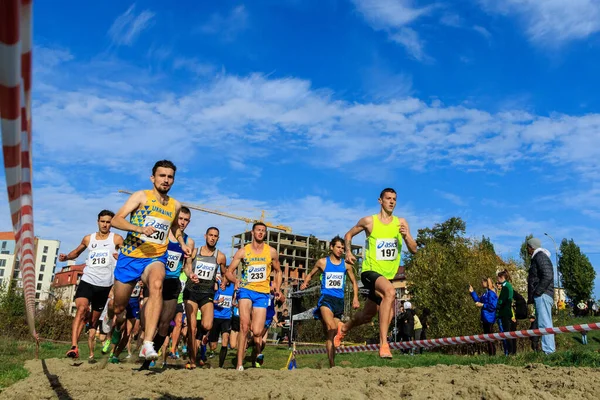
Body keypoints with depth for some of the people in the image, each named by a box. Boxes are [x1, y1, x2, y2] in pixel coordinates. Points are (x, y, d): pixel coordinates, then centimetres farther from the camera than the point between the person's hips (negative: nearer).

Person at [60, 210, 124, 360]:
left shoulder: (116, 239, 2)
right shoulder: (88, 239, 10)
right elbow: (76, 252, 26)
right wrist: (66, 257, 5)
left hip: (105, 285, 0)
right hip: (87, 281, 0)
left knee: (94, 320, 8)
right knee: (82, 309, -25)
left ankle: (91, 354, 18)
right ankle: (74, 347, -32)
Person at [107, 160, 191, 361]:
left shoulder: (175, 205, 9)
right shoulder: (141, 196, -4)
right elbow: (116, 220, -13)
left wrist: (182, 244, 12)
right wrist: (140, 229, -29)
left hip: (156, 258, 1)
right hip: (130, 256, -1)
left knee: (156, 285, -33)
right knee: (118, 307, 10)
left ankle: (147, 345, -40)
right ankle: (111, 319, 50)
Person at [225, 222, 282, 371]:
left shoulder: (271, 252, 7)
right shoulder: (243, 251, 3)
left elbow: (278, 271, 20)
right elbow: (229, 271, 6)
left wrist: (277, 288, 6)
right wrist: (236, 281, -14)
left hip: (262, 293, 1)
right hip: (246, 290, -1)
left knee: (257, 332, -4)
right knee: (244, 326, -18)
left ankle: (255, 358, 25)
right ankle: (240, 364, -12)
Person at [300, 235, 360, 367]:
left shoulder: (346, 265, 10)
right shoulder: (322, 262, 5)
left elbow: (354, 282, 20)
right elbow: (311, 274, 18)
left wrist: (355, 298, 7)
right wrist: (305, 283, -3)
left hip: (339, 301, 3)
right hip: (326, 298, -3)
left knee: (333, 334, 5)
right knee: (331, 328, -26)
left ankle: (331, 364, 15)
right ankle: (332, 363, -27)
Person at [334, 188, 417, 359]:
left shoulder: (401, 222, 3)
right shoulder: (369, 221, -4)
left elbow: (414, 250, 0)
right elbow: (348, 235, 11)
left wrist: (406, 236, -19)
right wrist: (348, 252, -5)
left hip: (388, 275, 5)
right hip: (370, 271, -5)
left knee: (367, 316, 16)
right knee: (390, 291, -36)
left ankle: (344, 328, 49)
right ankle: (383, 343, -34)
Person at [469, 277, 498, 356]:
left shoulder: (491, 293, -16)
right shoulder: (485, 293, 13)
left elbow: (492, 306, -21)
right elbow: (478, 300, 17)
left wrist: (482, 305, -15)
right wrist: (472, 292, 15)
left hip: (489, 319, -10)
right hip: (485, 319, 10)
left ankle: (492, 354, 1)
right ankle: (490, 353, 21)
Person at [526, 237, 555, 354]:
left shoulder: (540, 257, -9)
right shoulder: (537, 258, 23)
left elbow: (547, 276, -21)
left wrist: (537, 292, -19)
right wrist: (532, 296, 16)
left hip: (542, 296, -11)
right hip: (541, 296, 11)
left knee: (544, 323, -12)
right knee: (544, 323, 10)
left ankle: (549, 351, -13)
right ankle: (550, 350, 13)